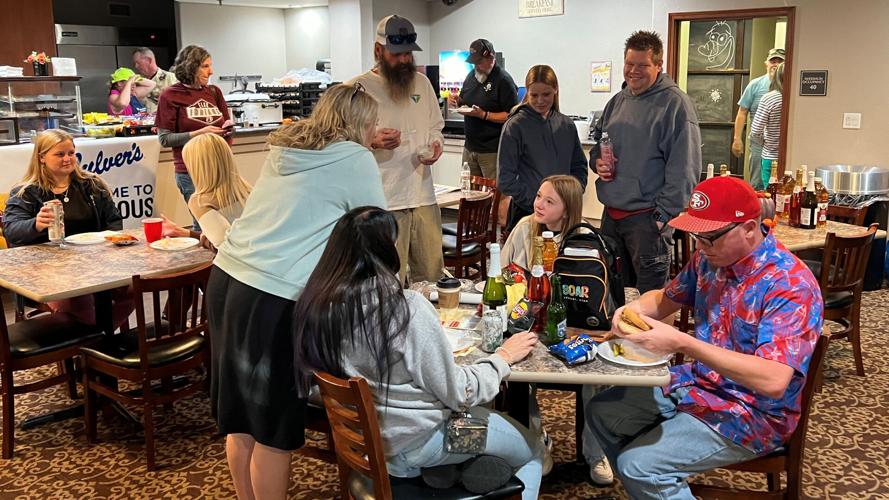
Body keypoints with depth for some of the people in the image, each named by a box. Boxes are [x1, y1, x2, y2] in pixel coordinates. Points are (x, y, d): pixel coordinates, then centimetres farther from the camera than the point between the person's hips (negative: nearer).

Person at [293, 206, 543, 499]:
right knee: (532, 452, 16)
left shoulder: (316, 302, -12)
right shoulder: (408, 310, -29)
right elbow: (459, 395, -19)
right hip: (413, 440, -6)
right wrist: (503, 356, -2)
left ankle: (439, 467, 7)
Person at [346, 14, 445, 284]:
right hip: (383, 202, -5)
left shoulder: (422, 82, 12)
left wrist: (435, 145, 0)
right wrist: (372, 142, -23)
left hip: (424, 196, 5)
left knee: (432, 276, 12)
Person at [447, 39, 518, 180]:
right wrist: (456, 100, 2)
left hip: (491, 151, -7)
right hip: (469, 147, 7)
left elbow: (512, 115, -17)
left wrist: (483, 114, -22)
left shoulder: (503, 80, -12)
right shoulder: (472, 75, 12)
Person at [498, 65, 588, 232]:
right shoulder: (515, 126, -4)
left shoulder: (567, 125, 9)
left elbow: (579, 167, 15)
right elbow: (505, 179, -8)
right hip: (526, 212, -4)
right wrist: (534, 202, -14)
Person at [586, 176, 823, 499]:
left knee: (638, 465, -21)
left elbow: (773, 381, -35)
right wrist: (636, 308, -11)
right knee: (601, 412, 8)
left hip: (751, 414, -8)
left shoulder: (790, 285, -26)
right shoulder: (711, 257, -3)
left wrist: (682, 344, -39)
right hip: (696, 385, 8)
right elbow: (667, 299, 14)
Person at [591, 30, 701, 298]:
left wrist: (664, 216, -18)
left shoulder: (675, 103, -10)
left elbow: (683, 170, -14)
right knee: (610, 294, 17)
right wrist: (597, 161, 3)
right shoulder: (618, 100, 13)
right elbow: (597, 142, 26)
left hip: (647, 217, -7)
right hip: (611, 214, 7)